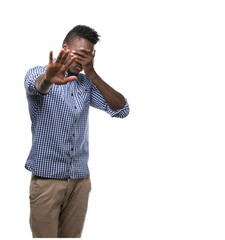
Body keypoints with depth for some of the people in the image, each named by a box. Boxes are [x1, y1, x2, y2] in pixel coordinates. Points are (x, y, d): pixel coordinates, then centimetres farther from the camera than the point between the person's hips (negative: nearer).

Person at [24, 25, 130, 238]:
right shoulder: (39, 73, -2)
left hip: (80, 180, 4)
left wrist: (92, 74, -11)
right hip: (47, 178, -4)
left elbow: (122, 110, -2)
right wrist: (48, 78, -53)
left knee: (72, 236, 7)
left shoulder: (86, 84, 10)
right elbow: (36, 84, -28)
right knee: (44, 235, -2)